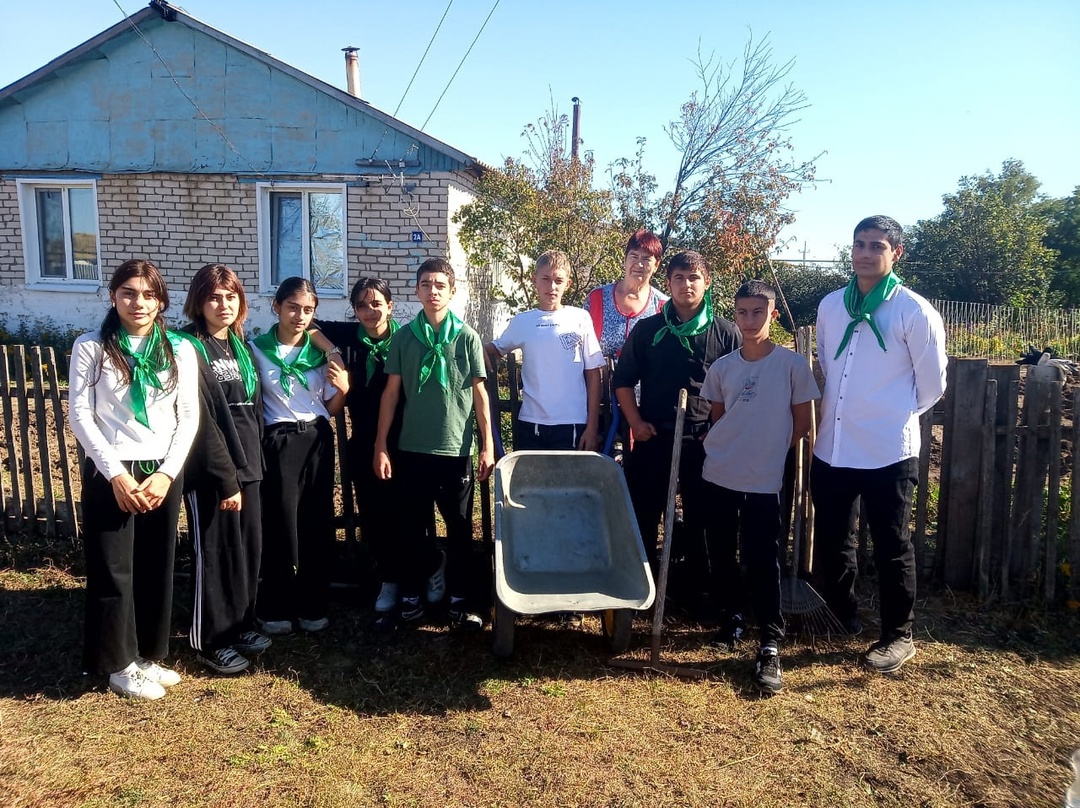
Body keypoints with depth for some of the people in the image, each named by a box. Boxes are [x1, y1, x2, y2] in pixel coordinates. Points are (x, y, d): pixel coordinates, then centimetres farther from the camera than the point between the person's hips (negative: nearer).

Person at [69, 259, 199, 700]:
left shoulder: (180, 350, 4)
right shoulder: (91, 347, -1)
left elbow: (189, 416, 2)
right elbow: (80, 416, -6)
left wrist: (167, 473, -8)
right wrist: (116, 473, -14)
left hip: (163, 471, 3)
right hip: (110, 472, -2)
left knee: (156, 568, 10)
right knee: (113, 570, 3)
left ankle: (148, 655, 25)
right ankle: (120, 664, 18)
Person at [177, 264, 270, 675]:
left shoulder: (242, 347, 14)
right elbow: (201, 421, -15)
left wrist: (253, 464, 9)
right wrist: (225, 478, -17)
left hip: (247, 465, 7)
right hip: (209, 471, -7)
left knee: (249, 549, 12)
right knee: (215, 554, 2)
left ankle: (239, 624, 28)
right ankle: (210, 640, 17)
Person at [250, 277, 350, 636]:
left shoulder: (320, 351, 9)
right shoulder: (257, 349, 1)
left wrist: (343, 390, -7)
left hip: (318, 440, 3)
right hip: (278, 442, -3)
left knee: (318, 523, 5)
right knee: (279, 523, -1)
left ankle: (312, 606, 19)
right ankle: (275, 610, 15)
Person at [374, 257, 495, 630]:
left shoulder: (467, 337, -1)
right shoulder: (403, 337, 3)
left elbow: (479, 394, 1)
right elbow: (391, 392, 4)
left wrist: (487, 446, -3)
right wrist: (381, 446, 0)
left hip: (457, 448, -1)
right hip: (412, 448, 1)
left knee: (460, 528, 7)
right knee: (412, 527, 12)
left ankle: (462, 600, 21)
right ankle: (412, 591, 33)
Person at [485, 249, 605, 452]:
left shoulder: (580, 319, 1)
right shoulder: (522, 322, 6)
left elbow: (593, 374, 3)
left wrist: (592, 426, 0)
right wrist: (480, 350, -5)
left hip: (572, 425, -1)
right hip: (530, 424, 2)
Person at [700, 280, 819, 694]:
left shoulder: (792, 364, -6)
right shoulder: (722, 367, 3)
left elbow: (801, 424, 1)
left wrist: (768, 451, 4)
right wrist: (732, 447, 7)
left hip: (763, 481, -4)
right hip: (718, 475, 4)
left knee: (762, 561, -4)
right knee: (721, 553, 13)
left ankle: (770, 647, 4)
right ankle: (729, 617, 34)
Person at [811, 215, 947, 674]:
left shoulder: (914, 312, -9)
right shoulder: (830, 306, 6)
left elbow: (932, 384, 0)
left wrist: (896, 414, 10)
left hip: (887, 451, -5)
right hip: (831, 447, 5)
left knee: (891, 547, 7)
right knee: (829, 540, 16)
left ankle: (898, 636, 24)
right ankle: (842, 618, 38)